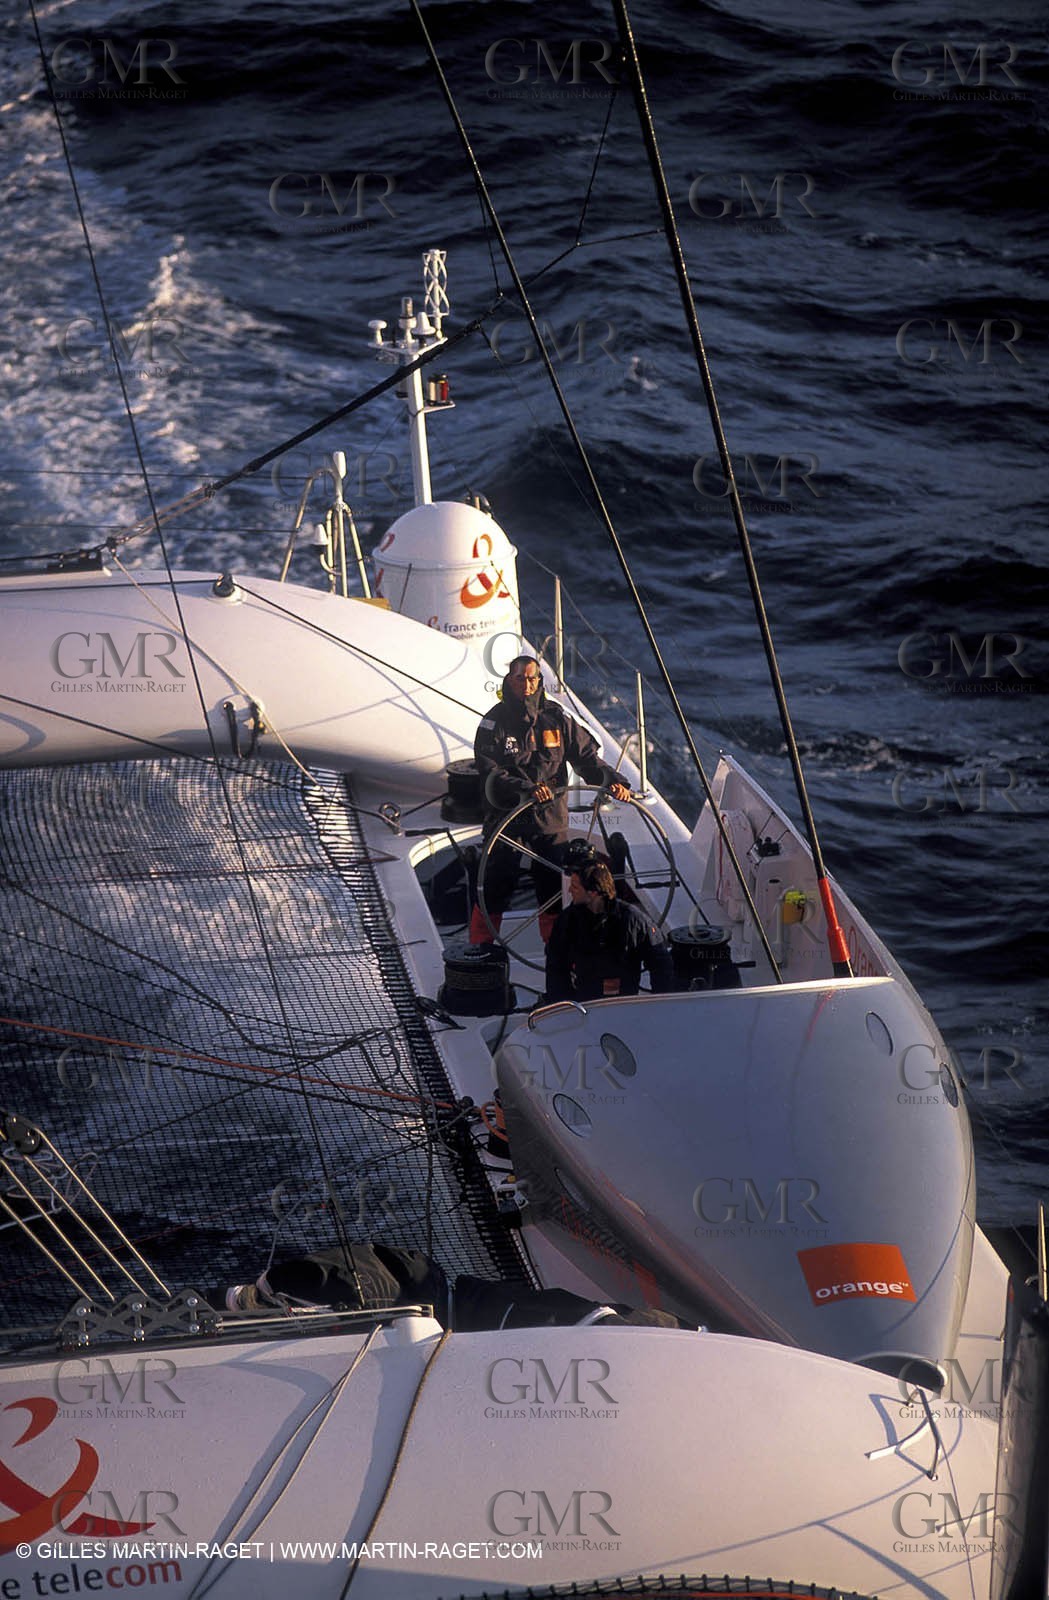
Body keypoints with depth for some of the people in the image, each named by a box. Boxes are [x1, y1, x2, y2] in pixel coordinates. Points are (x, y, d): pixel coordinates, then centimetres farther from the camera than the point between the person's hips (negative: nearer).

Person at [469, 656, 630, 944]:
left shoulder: (556, 718, 3)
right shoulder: (495, 721, -7)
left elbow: (585, 755, 6)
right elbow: (491, 773, -16)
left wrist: (610, 780, -11)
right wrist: (527, 789, -30)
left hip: (551, 817, 3)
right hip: (506, 816, -3)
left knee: (554, 888, 7)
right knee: (496, 887, -2)